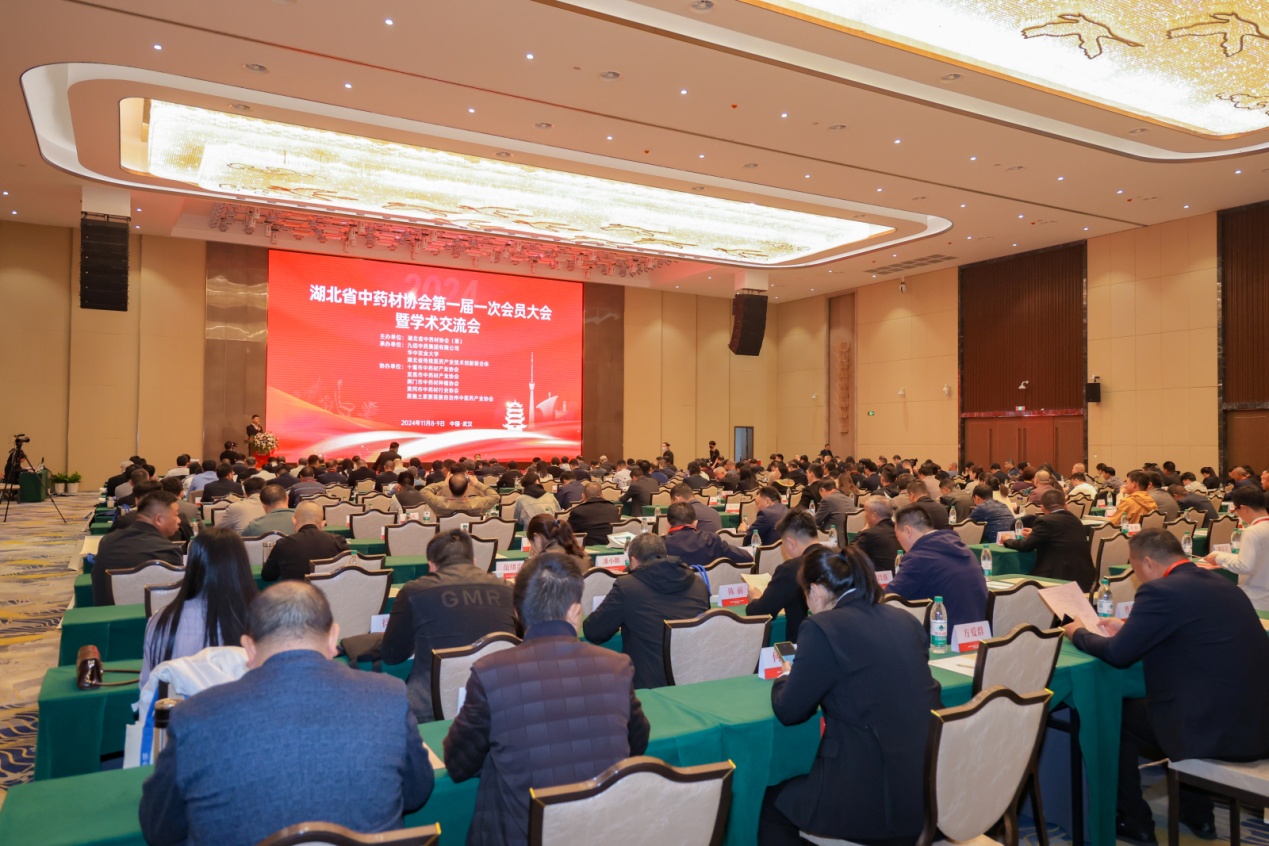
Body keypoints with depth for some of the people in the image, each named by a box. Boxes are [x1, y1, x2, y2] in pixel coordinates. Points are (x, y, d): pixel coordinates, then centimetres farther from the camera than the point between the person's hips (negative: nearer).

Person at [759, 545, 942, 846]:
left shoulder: (823, 628, -14)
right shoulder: (905, 619, 6)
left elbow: (789, 711, -6)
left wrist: (784, 680, 15)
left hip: (879, 797, -7)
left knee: (772, 804, 19)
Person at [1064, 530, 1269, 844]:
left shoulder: (1161, 591, -17)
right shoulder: (1220, 583, 9)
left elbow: (1118, 654, -13)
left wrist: (1079, 633, 5)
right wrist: (1128, 627, 27)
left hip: (1213, 730, -8)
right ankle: (1196, 811, 37)